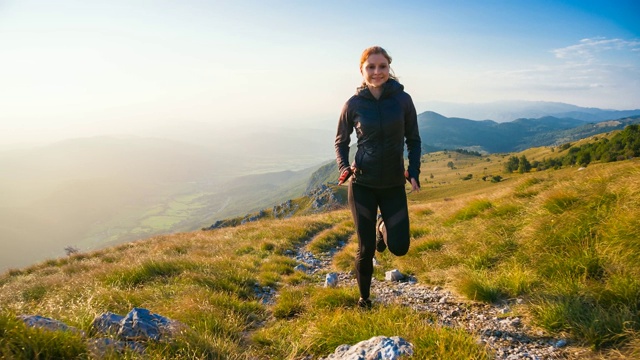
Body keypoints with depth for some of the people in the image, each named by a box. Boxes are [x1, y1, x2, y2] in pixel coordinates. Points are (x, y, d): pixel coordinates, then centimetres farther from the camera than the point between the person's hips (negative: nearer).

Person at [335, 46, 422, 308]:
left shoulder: (402, 99, -4)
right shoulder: (354, 104, -5)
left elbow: (413, 139, 6)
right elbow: (341, 142, 7)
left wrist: (414, 172, -5)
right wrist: (344, 168, -10)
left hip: (394, 184, 1)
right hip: (362, 184, -1)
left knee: (399, 247, -1)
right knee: (366, 249, 3)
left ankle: (383, 226, 35)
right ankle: (364, 299, 29)